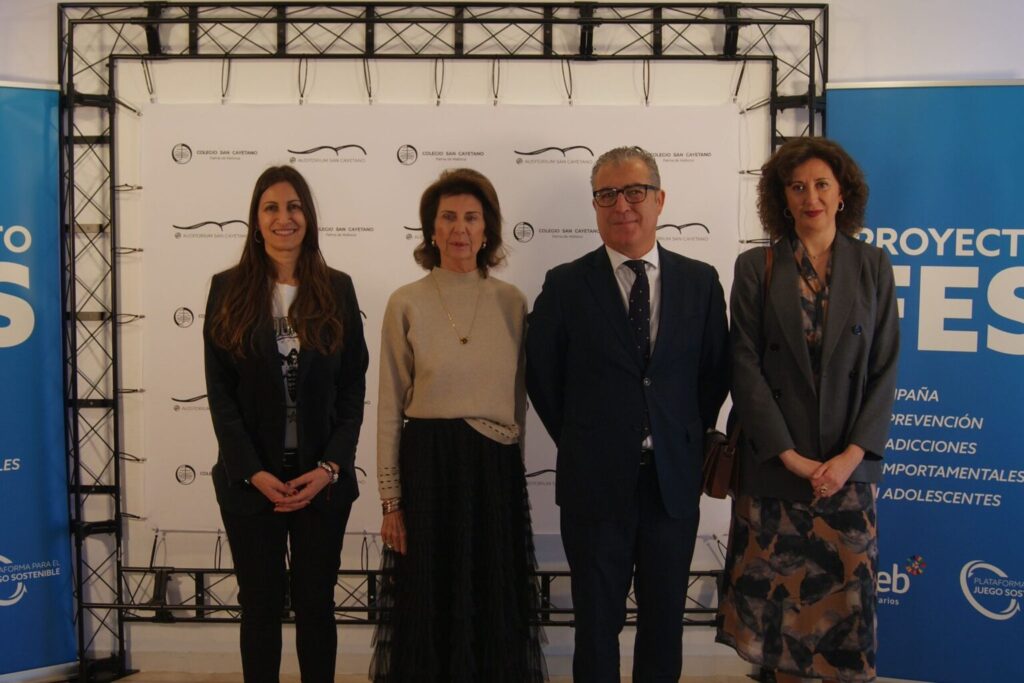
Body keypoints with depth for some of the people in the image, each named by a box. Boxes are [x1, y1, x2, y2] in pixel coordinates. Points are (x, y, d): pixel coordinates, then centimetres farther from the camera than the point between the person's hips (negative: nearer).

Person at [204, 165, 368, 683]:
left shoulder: (337, 289, 2)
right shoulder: (228, 289, 0)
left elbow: (353, 388, 1)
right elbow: (219, 391, -2)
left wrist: (330, 467, -10)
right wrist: (254, 472, -11)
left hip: (323, 479, 1)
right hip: (250, 479, 0)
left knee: (316, 605, 11)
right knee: (261, 605, 11)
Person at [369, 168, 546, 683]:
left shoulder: (511, 302, 3)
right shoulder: (406, 303, -2)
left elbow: (517, 398, 11)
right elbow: (389, 409, 0)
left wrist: (509, 463, 13)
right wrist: (390, 500, -2)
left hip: (495, 468, 2)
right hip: (427, 465, -1)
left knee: (494, 605, 11)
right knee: (429, 605, 9)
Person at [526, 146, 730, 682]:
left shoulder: (700, 281, 2)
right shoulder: (566, 284, -4)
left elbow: (715, 372, 9)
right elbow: (541, 375, 3)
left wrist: (686, 438, 5)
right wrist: (579, 441, 3)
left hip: (674, 481, 2)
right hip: (595, 481, -2)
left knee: (665, 619, 16)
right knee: (597, 622, 11)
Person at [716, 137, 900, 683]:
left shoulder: (872, 267, 4)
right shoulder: (755, 268, 0)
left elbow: (885, 368, 1)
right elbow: (745, 366, -4)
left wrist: (852, 454, -9)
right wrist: (789, 454, -10)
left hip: (848, 463, 1)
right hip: (774, 462, -1)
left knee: (844, 590, 4)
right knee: (778, 590, 7)